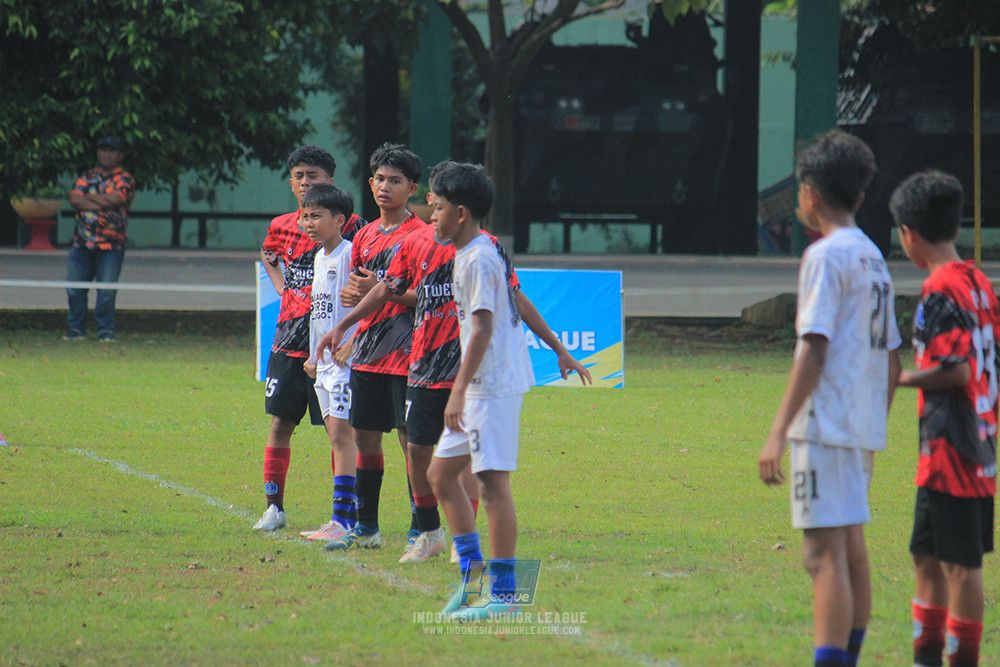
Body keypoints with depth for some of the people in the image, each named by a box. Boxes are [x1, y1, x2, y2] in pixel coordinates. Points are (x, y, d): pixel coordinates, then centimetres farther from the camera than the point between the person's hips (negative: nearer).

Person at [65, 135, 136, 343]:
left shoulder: (125, 180, 4)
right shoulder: (86, 177, 16)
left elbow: (114, 199, -13)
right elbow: (74, 199, 0)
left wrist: (89, 197, -1)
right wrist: (101, 203, -10)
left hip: (110, 246, -4)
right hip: (82, 243, 4)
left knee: (107, 291, -6)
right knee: (74, 289, 3)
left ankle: (105, 331, 3)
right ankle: (75, 329, 13)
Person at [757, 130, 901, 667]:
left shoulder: (826, 255, -10)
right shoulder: (873, 257, 15)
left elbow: (813, 349, -18)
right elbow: (892, 357, 18)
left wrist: (779, 431, -20)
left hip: (825, 425, -9)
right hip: (862, 429, 9)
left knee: (825, 554, -13)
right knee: (851, 551, 15)